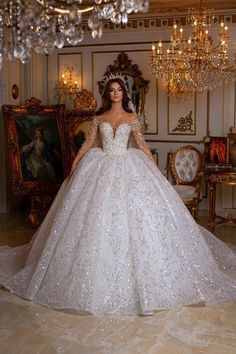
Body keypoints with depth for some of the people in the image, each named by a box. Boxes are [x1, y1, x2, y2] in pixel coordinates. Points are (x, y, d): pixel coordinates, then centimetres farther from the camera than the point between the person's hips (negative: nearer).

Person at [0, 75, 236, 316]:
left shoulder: (131, 118, 6)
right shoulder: (99, 118, 9)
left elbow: (141, 144, 6)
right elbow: (88, 143, 10)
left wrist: (155, 167, 0)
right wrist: (74, 164, 5)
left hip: (128, 169, -1)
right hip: (102, 169, 1)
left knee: (134, 217, -5)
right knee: (98, 218, -2)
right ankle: (100, 275, 9)